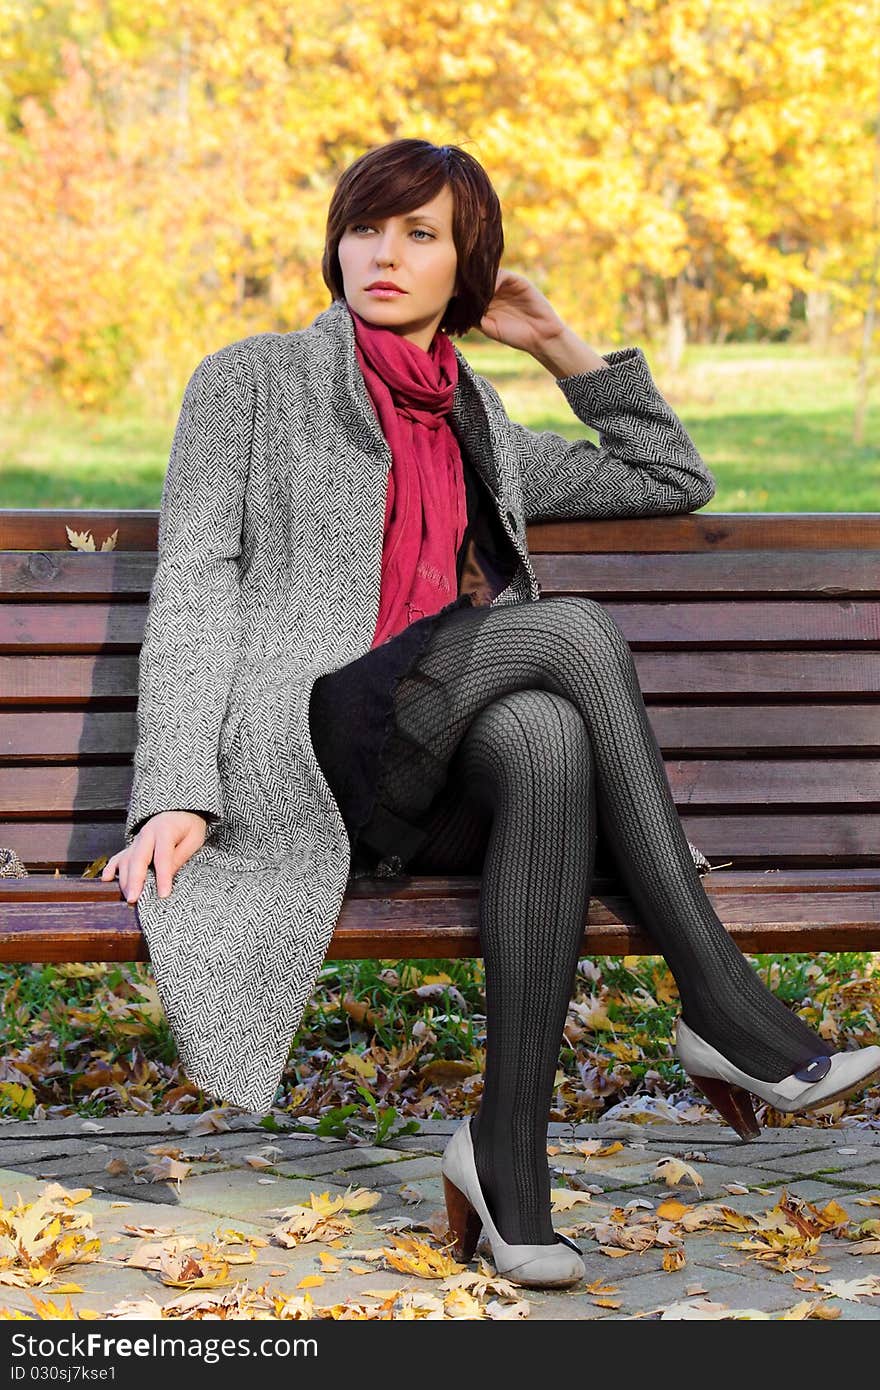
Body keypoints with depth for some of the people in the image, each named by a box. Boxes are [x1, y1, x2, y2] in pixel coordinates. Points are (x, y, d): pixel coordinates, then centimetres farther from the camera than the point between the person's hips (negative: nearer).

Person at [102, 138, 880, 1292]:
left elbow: (676, 481, 28)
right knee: (577, 629, -27)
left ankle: (508, 1150, -30)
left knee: (547, 737, -34)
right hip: (318, 755, -4)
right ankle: (725, 1012, -23)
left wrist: (561, 345, 19)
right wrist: (176, 798, -15)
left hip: (444, 790, 5)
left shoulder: (475, 430, 21)